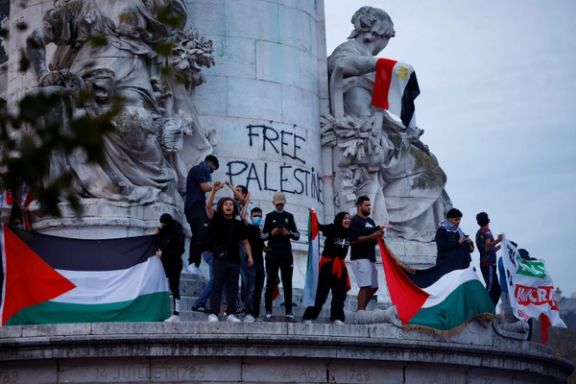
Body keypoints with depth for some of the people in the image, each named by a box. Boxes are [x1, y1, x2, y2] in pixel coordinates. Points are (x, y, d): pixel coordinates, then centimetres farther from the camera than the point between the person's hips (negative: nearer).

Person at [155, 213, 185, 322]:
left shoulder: (178, 233, -11)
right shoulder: (163, 232, 12)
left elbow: (179, 251, -16)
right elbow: (158, 245, 15)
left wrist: (163, 253, -19)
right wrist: (157, 235, -1)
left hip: (174, 265, -7)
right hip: (163, 264, 7)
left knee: (174, 289, -8)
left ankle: (176, 314, -10)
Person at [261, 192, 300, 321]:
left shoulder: (289, 216, 11)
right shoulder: (269, 216, 6)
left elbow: (297, 235, 9)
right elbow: (263, 235, 4)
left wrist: (288, 233, -11)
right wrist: (271, 233, -15)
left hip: (286, 253, 1)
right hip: (272, 252, -1)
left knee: (287, 283, 1)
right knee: (270, 282, -1)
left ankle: (289, 312, 3)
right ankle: (268, 311, 1)